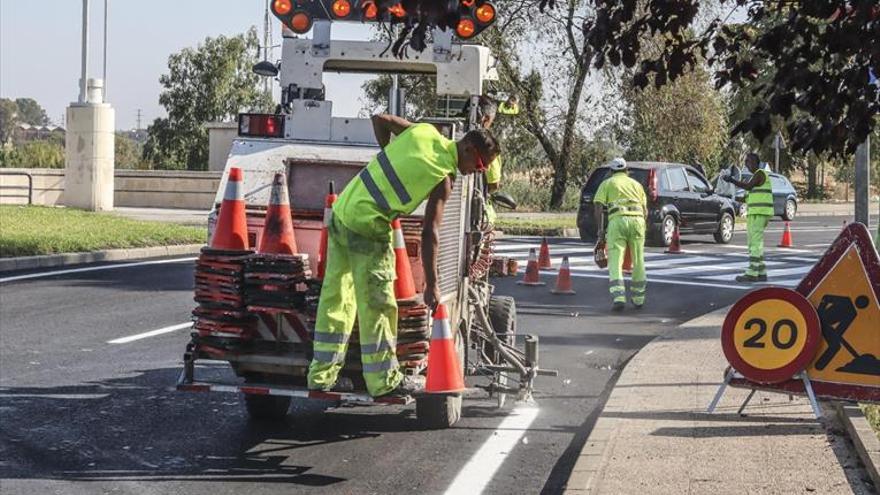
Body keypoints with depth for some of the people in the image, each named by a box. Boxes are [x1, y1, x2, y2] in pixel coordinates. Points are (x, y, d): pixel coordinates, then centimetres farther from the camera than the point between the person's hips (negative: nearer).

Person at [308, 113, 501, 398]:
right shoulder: (443, 178, -11)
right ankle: (384, 380, 9)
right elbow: (429, 232, -15)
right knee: (378, 305, 2)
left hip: (340, 212, 8)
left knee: (335, 299, 14)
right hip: (367, 228, -8)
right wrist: (431, 285, -11)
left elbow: (379, 120, 17)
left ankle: (322, 375, 21)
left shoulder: (423, 131, 6)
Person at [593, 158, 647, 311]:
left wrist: (600, 229, 8)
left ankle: (618, 297, -17)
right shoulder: (636, 184, 25)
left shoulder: (607, 183, 17)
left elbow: (598, 207, 3)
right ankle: (638, 298, 21)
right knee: (638, 261, 14)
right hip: (637, 219, 2)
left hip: (617, 220, -2)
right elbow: (645, 211, 18)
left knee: (615, 262, -2)